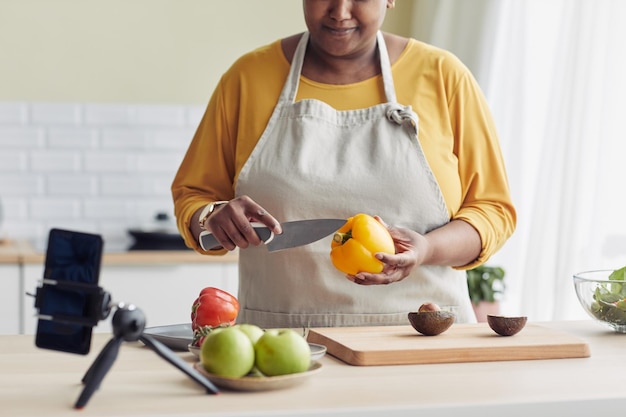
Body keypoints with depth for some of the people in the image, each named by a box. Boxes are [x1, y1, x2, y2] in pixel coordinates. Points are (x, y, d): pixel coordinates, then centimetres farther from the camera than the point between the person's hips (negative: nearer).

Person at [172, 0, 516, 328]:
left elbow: (494, 208, 6)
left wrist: (427, 250, -14)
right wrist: (213, 218, -8)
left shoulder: (442, 76, 4)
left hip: (420, 335, 0)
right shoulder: (246, 78, 7)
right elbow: (191, 195, 15)